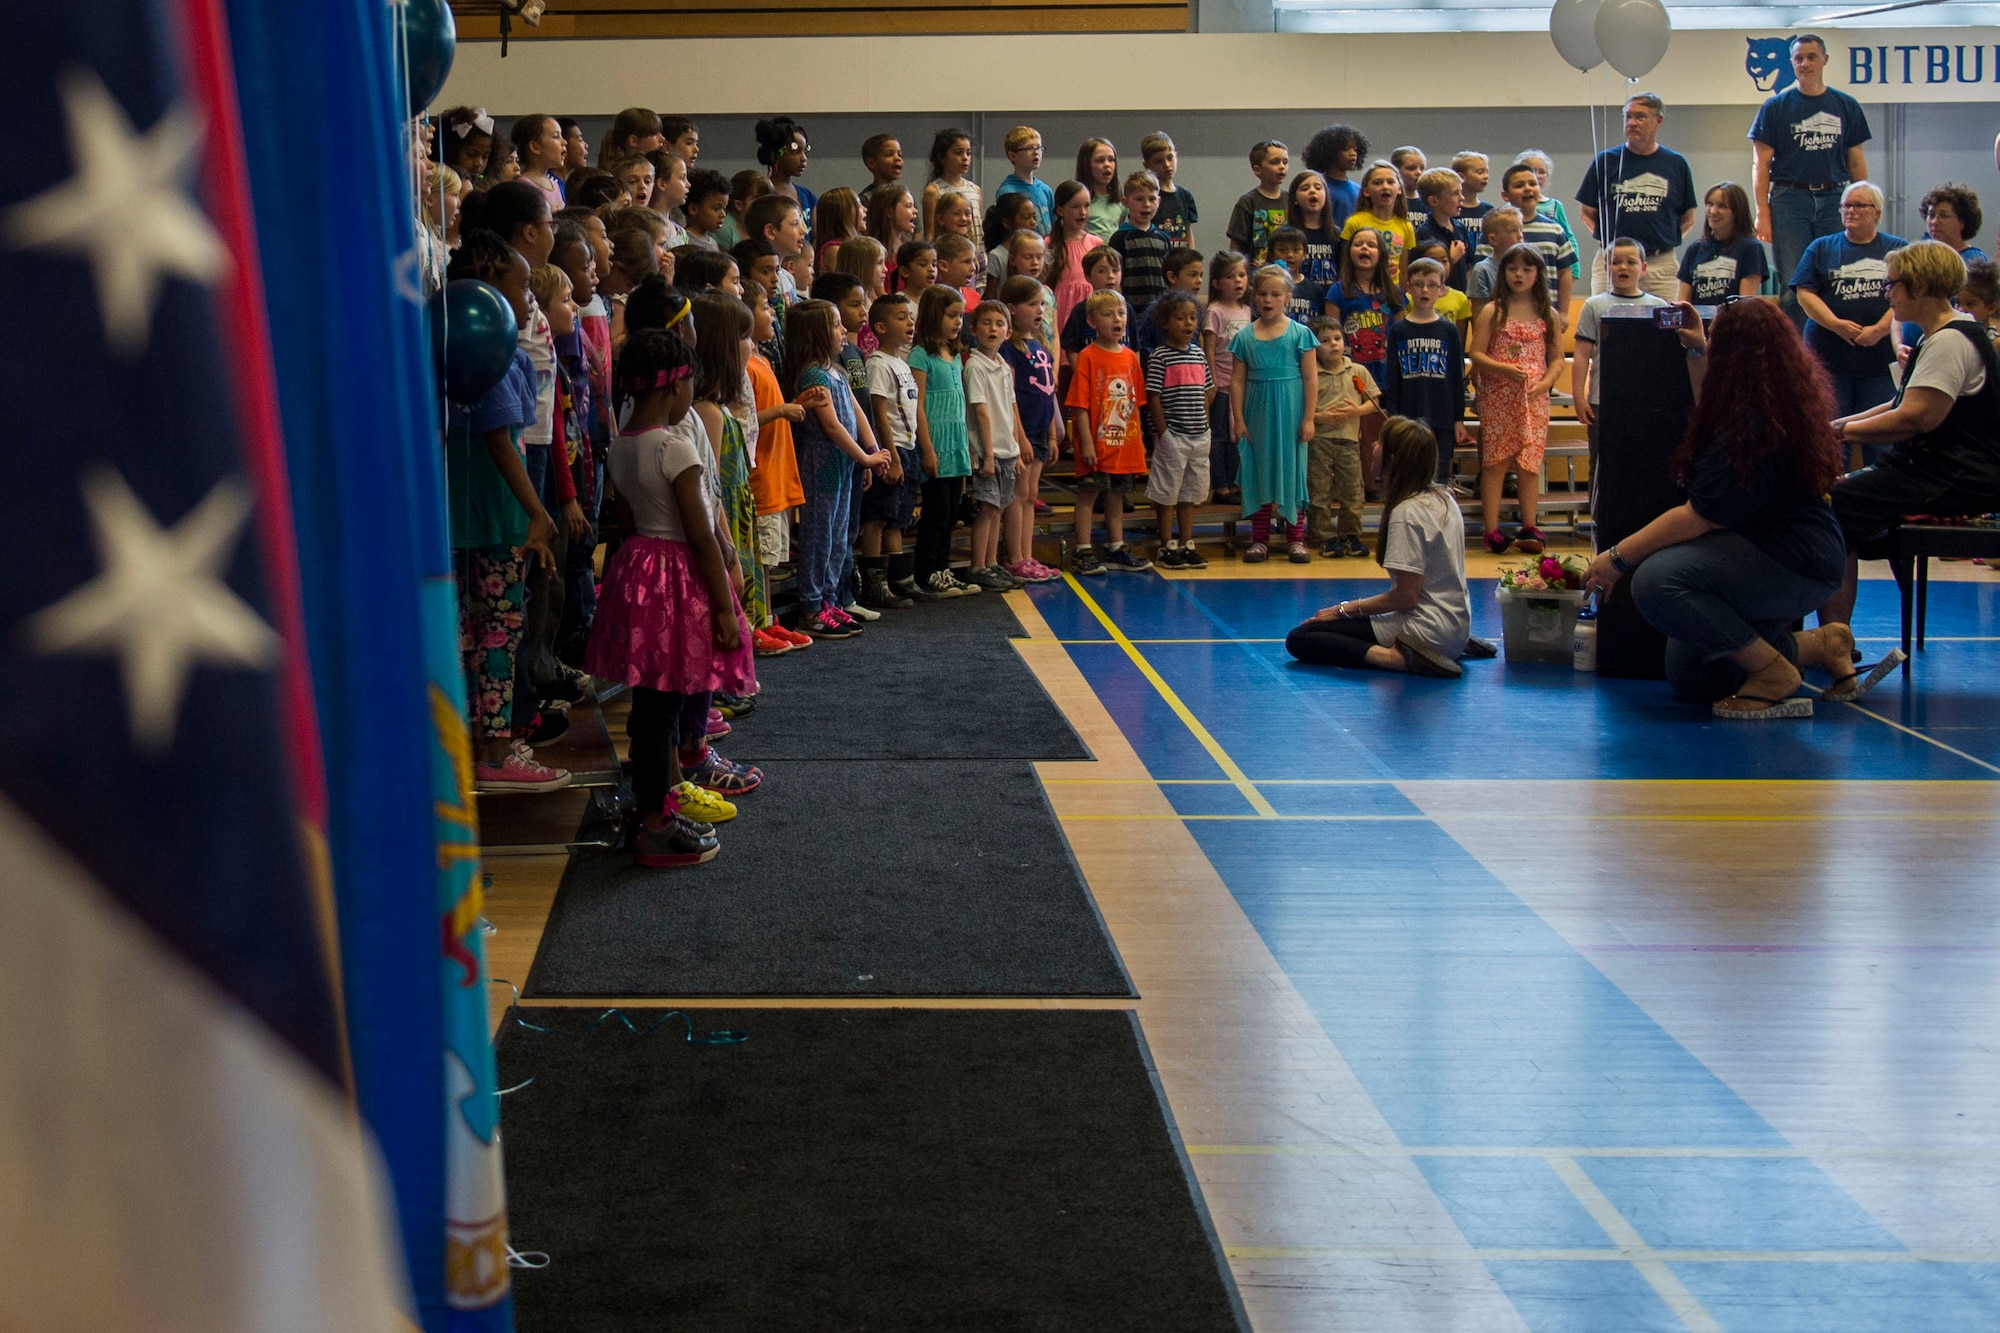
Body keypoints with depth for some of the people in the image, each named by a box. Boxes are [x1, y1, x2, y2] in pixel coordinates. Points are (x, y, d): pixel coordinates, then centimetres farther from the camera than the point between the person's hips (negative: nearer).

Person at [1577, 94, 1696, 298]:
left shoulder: (1676, 164, 7)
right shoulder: (1605, 161, 4)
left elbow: (1688, 218, 14)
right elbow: (1588, 214, 9)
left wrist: (1668, 241, 3)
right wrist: (1606, 240, -1)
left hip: (1661, 266, 1)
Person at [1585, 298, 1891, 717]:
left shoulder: (1751, 433, -27)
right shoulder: (1786, 402, 4)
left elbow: (1698, 517, -26)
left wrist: (1618, 558, -20)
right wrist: (1698, 350, 34)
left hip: (1794, 566, -11)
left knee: (1657, 581, -34)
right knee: (1690, 681, 15)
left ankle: (1772, 672, -17)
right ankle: (1819, 645, 17)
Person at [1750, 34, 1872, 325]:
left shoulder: (1845, 106, 10)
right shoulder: (1776, 106, 4)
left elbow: (1856, 160, 12)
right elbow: (1760, 163, 1)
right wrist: (1762, 213, -8)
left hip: (1834, 200, 2)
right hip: (1790, 200, -2)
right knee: (1793, 287, -3)